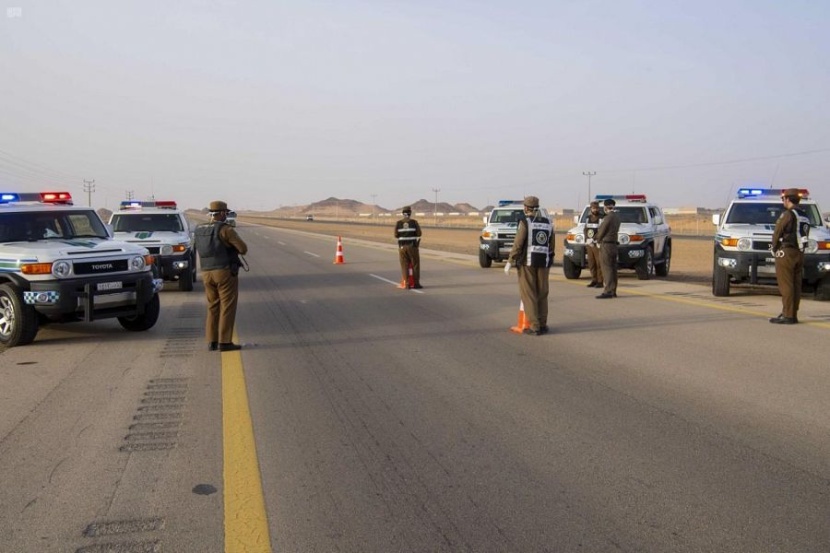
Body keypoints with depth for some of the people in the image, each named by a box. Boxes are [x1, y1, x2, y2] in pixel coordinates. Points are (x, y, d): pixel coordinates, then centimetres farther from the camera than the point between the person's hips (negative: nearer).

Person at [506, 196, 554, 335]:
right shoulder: (548, 223, 8)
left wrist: (509, 262, -10)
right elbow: (551, 246, 10)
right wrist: (549, 263, 20)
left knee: (528, 294, -1)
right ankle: (542, 325, 15)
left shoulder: (525, 222, -8)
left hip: (526, 261, -5)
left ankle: (534, 327, -3)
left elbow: (518, 244, -14)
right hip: (543, 262, 5)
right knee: (542, 294, 13)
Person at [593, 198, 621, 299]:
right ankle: (613, 291, 15)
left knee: (607, 269, -9)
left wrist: (598, 241, 7)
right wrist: (594, 237, 21)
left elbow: (601, 231, -12)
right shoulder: (616, 217, 11)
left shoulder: (608, 217, -17)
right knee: (612, 269, 11)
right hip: (613, 244, 9)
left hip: (606, 245, -9)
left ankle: (607, 291, -11)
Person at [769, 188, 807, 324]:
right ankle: (793, 314, 13)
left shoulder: (788, 214, -12)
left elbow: (777, 234, -11)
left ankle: (787, 315, -9)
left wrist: (775, 248, 7)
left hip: (786, 253, -8)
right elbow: (805, 234, 15)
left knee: (786, 285, -7)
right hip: (800, 253, 8)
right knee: (796, 285, 9)